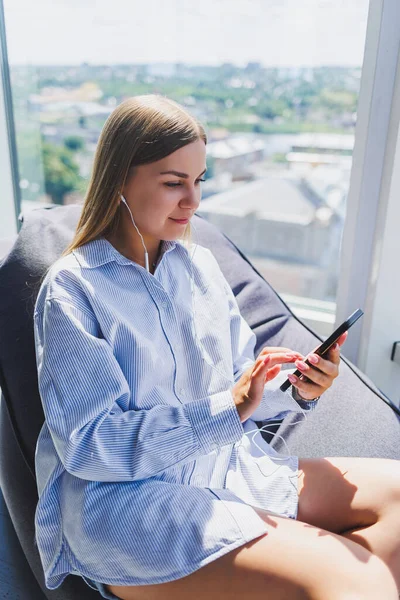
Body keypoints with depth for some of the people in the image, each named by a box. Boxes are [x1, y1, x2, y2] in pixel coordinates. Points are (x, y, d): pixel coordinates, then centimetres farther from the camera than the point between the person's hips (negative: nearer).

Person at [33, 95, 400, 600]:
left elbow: (238, 390, 12)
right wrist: (227, 408, -19)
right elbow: (86, 444, -13)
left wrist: (296, 392, -9)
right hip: (123, 496, -6)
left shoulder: (199, 264, 9)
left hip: (229, 466, 6)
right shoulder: (72, 288, -8)